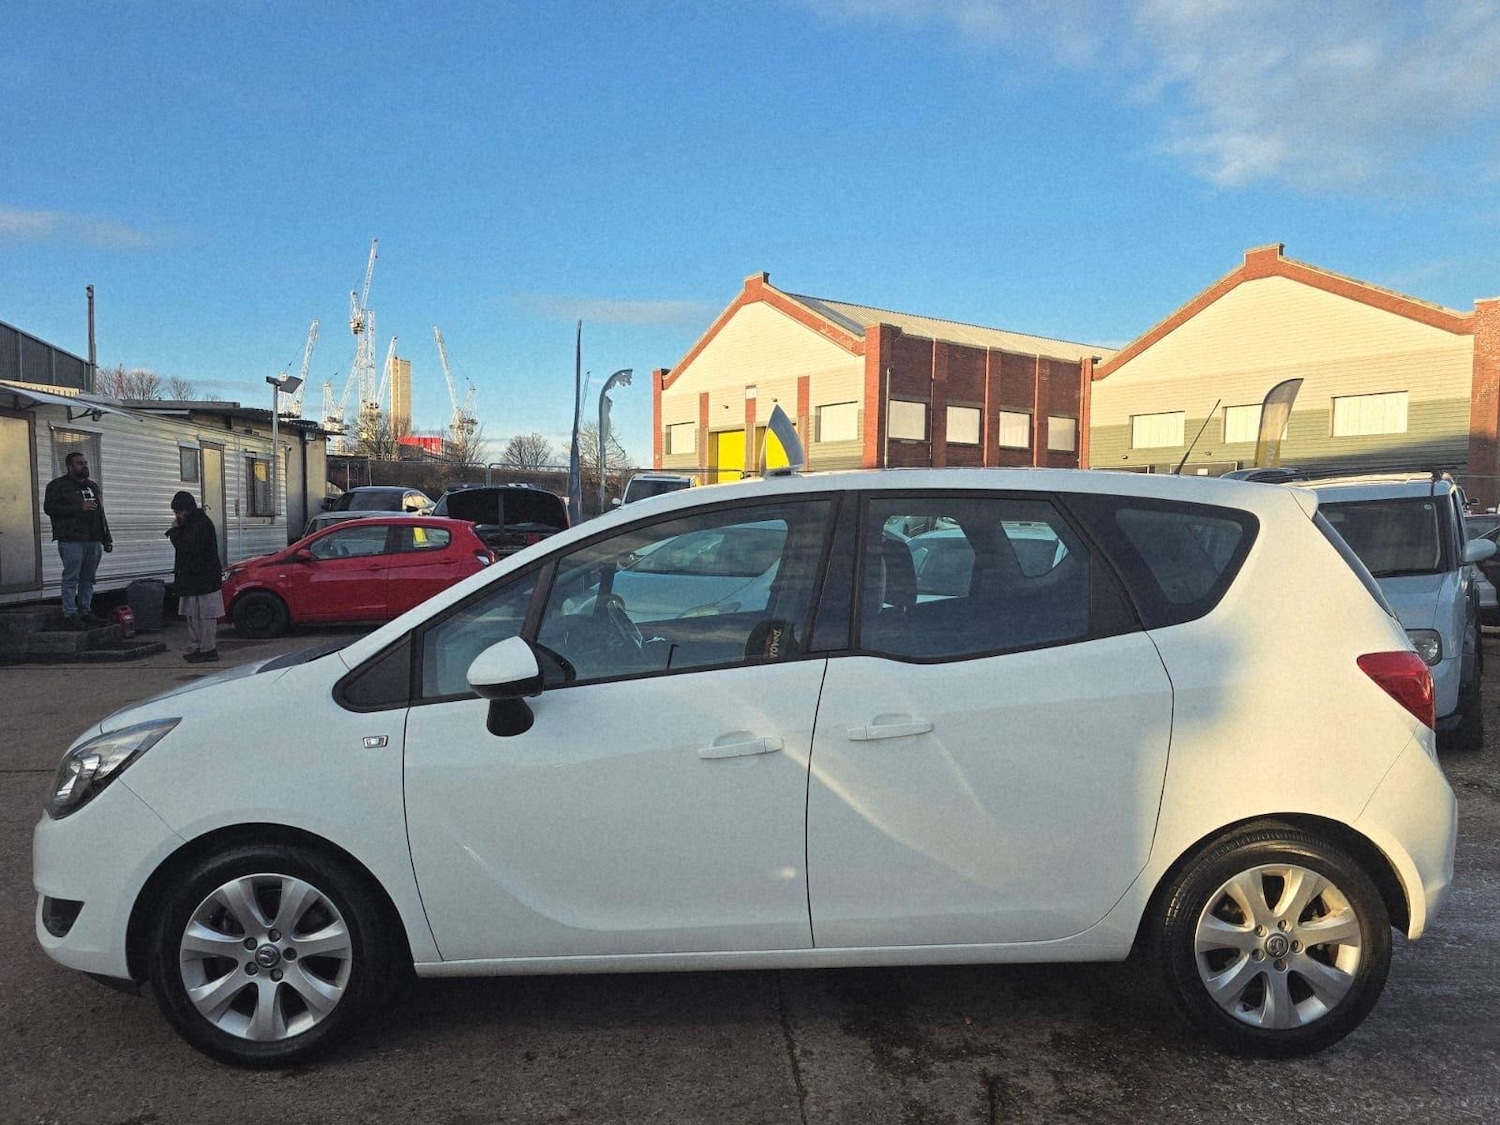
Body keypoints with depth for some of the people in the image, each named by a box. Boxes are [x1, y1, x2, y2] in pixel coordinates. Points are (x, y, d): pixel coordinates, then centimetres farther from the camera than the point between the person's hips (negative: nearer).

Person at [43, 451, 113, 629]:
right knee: (71, 578, -6)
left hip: (93, 541, 6)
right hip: (71, 540, -6)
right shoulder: (57, 485, 2)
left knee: (88, 579, 8)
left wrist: (107, 539, 18)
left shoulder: (93, 486, 22)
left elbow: (101, 514, 24)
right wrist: (79, 507, -17)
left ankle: (85, 612, 14)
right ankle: (70, 616, -5)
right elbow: (49, 508, -11)